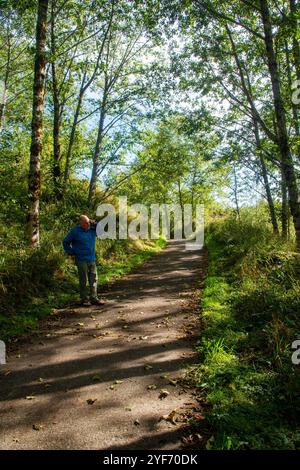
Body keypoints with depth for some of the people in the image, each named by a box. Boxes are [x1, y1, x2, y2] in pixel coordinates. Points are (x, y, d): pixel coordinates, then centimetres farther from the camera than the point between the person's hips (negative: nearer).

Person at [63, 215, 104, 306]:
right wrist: (71, 253, -3)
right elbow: (65, 242, 2)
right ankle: (84, 299, 13)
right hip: (81, 260, -5)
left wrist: (95, 224, -2)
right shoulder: (75, 231, -7)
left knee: (94, 279, 7)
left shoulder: (92, 229, 4)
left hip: (92, 259, 5)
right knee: (83, 280, 3)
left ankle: (94, 298, 15)